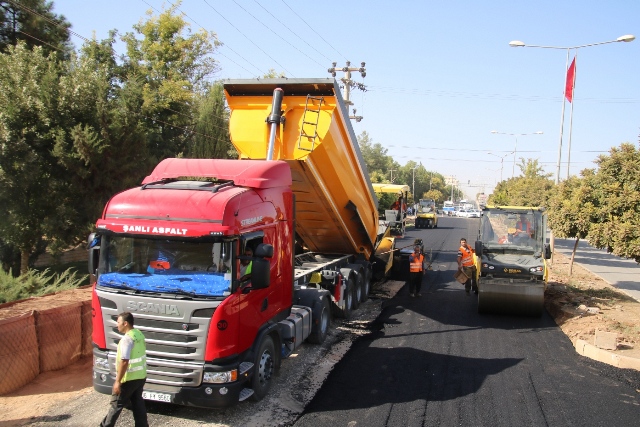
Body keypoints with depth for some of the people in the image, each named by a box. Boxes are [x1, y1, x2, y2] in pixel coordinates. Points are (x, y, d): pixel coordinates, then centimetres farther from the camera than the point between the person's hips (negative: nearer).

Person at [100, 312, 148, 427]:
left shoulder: (127, 338, -21)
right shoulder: (140, 334, 6)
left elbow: (124, 361, -26)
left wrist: (118, 381, -21)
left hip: (129, 378, -8)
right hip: (141, 376, 8)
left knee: (116, 403, 8)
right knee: (138, 402, 15)